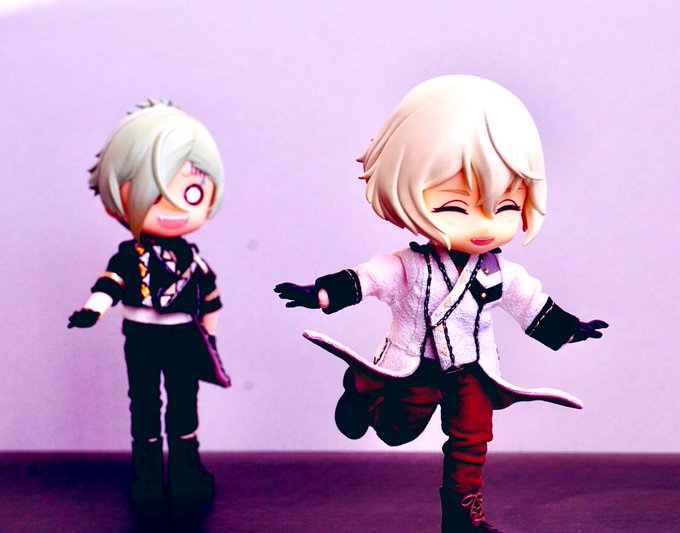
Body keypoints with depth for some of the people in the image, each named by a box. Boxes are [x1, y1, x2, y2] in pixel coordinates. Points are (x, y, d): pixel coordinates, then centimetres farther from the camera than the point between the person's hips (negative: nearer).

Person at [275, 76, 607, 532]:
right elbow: (362, 279, -17)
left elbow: (533, 304, 6)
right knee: (396, 429, 15)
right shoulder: (406, 267, -22)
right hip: (416, 371, -2)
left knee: (472, 441, 6)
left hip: (473, 373, 2)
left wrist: (568, 328, 11)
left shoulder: (502, 274, -10)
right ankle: (362, 387, 43)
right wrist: (318, 293, -26)